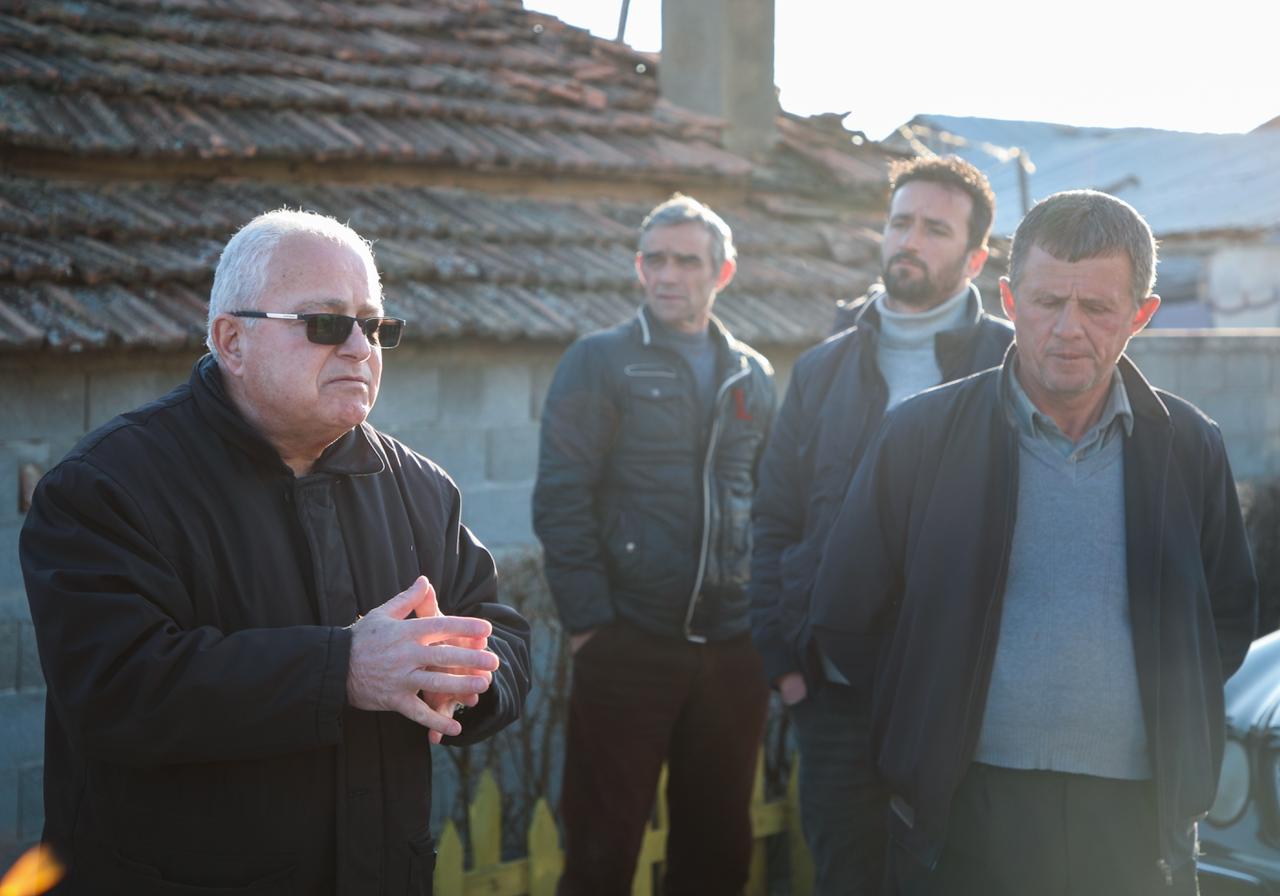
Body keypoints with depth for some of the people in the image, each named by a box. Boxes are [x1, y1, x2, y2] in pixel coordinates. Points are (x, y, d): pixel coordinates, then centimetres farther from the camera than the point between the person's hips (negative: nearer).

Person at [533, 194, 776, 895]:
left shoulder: (752, 376, 13)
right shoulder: (599, 362, 0)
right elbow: (560, 500, -6)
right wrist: (587, 621, -11)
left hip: (733, 649, 4)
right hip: (628, 645, -4)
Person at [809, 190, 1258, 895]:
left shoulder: (1189, 446, 4)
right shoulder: (921, 434, -1)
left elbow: (1229, 619, 15)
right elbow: (844, 620, 3)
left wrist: (1165, 721, 5)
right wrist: (938, 720, 3)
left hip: (1138, 825, 2)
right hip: (964, 815, -1)